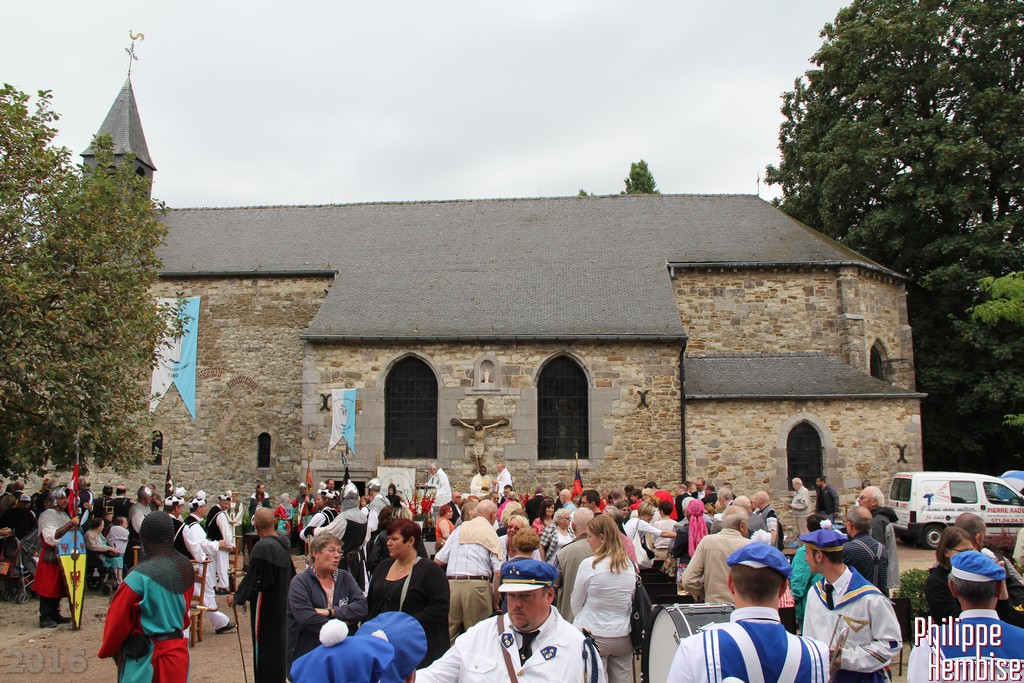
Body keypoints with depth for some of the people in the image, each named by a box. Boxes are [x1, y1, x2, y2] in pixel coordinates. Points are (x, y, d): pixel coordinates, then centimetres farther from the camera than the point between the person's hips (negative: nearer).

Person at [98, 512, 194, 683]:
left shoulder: (140, 576, -19)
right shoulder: (185, 568, -2)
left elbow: (118, 619, -8)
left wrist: (107, 650, 8)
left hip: (146, 656, -5)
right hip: (179, 650, 5)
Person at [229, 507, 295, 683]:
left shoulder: (262, 547, -24)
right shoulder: (284, 542, 1)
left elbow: (252, 578, -18)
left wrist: (237, 597, -4)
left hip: (266, 604, -8)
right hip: (283, 601, 8)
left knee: (264, 648, 4)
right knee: (280, 642, 19)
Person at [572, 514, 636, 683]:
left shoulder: (589, 565, -14)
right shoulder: (629, 565, 0)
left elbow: (576, 604, -3)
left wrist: (581, 623, 14)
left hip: (594, 636, -5)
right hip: (624, 637, 5)